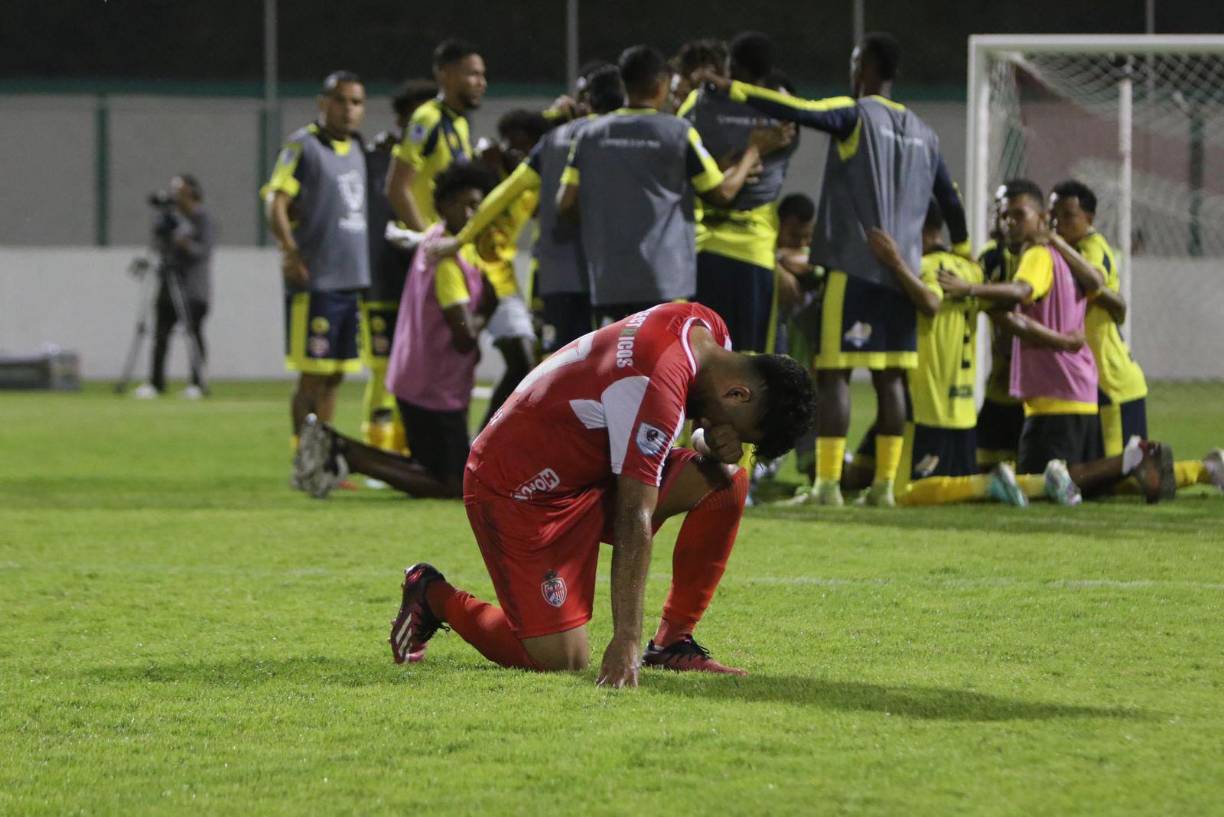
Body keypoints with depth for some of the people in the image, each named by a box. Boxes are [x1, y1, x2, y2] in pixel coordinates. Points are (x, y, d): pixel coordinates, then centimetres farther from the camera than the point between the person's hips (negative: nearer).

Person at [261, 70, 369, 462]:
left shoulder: (356, 150, 16)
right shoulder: (303, 145, -7)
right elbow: (276, 203, -15)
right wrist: (291, 250, -27)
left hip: (350, 281, 8)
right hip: (315, 282, -8)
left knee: (333, 376, 10)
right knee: (313, 376, -5)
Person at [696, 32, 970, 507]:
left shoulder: (856, 116, -5)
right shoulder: (922, 135, 14)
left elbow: (799, 111, -20)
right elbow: (951, 201, 20)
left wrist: (732, 89, -18)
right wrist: (962, 258, 33)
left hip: (853, 267, -6)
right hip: (903, 271, 6)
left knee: (833, 372, -5)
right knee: (890, 377, 8)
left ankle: (827, 483, -10)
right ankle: (885, 483, 6)